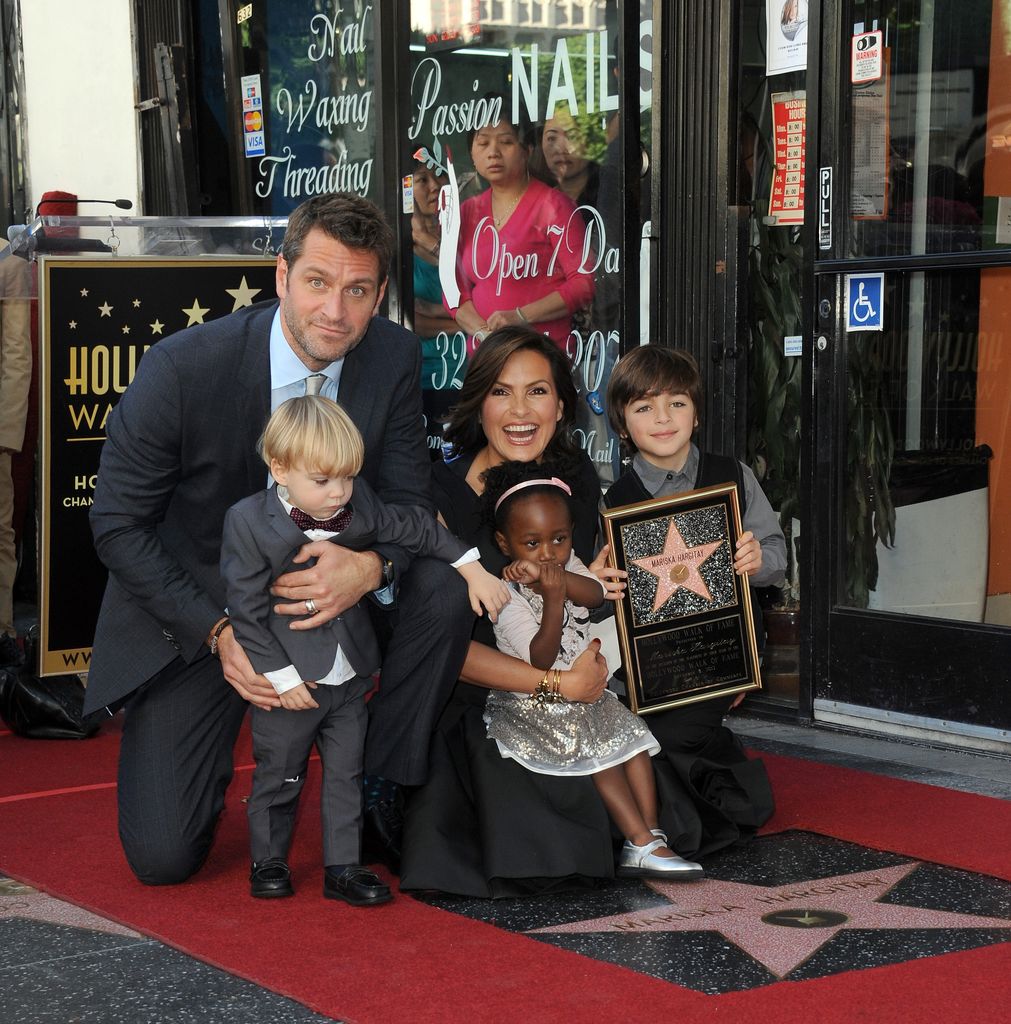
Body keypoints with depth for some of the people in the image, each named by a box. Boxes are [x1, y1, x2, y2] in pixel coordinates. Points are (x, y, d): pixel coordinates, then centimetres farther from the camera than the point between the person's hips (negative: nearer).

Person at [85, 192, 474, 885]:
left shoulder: (395, 357, -13)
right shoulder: (181, 369, -23)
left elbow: (409, 501, -6)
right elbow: (118, 524, -14)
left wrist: (371, 566, -31)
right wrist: (219, 631, -25)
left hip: (322, 586, 3)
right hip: (192, 608, -3)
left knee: (443, 586, -25)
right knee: (162, 856, -11)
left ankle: (382, 789, -5)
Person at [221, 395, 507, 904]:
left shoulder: (359, 508, -3)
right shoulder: (249, 522, -16)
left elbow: (417, 529, 13)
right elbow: (246, 611, -15)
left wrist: (473, 569, 9)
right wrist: (281, 677, -16)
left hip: (350, 676, 4)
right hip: (289, 681, -4)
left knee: (346, 775, 10)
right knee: (278, 777, 10)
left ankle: (343, 867, 20)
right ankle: (268, 861, 27)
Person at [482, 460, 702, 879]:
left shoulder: (567, 567, 3)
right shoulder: (508, 597, -18)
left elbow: (596, 593, -20)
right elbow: (540, 660, -28)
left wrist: (550, 575, -37)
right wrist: (553, 596, -40)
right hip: (532, 706, -7)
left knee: (631, 734, -8)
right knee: (600, 750, -21)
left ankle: (650, 835, -12)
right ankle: (642, 844, -22)